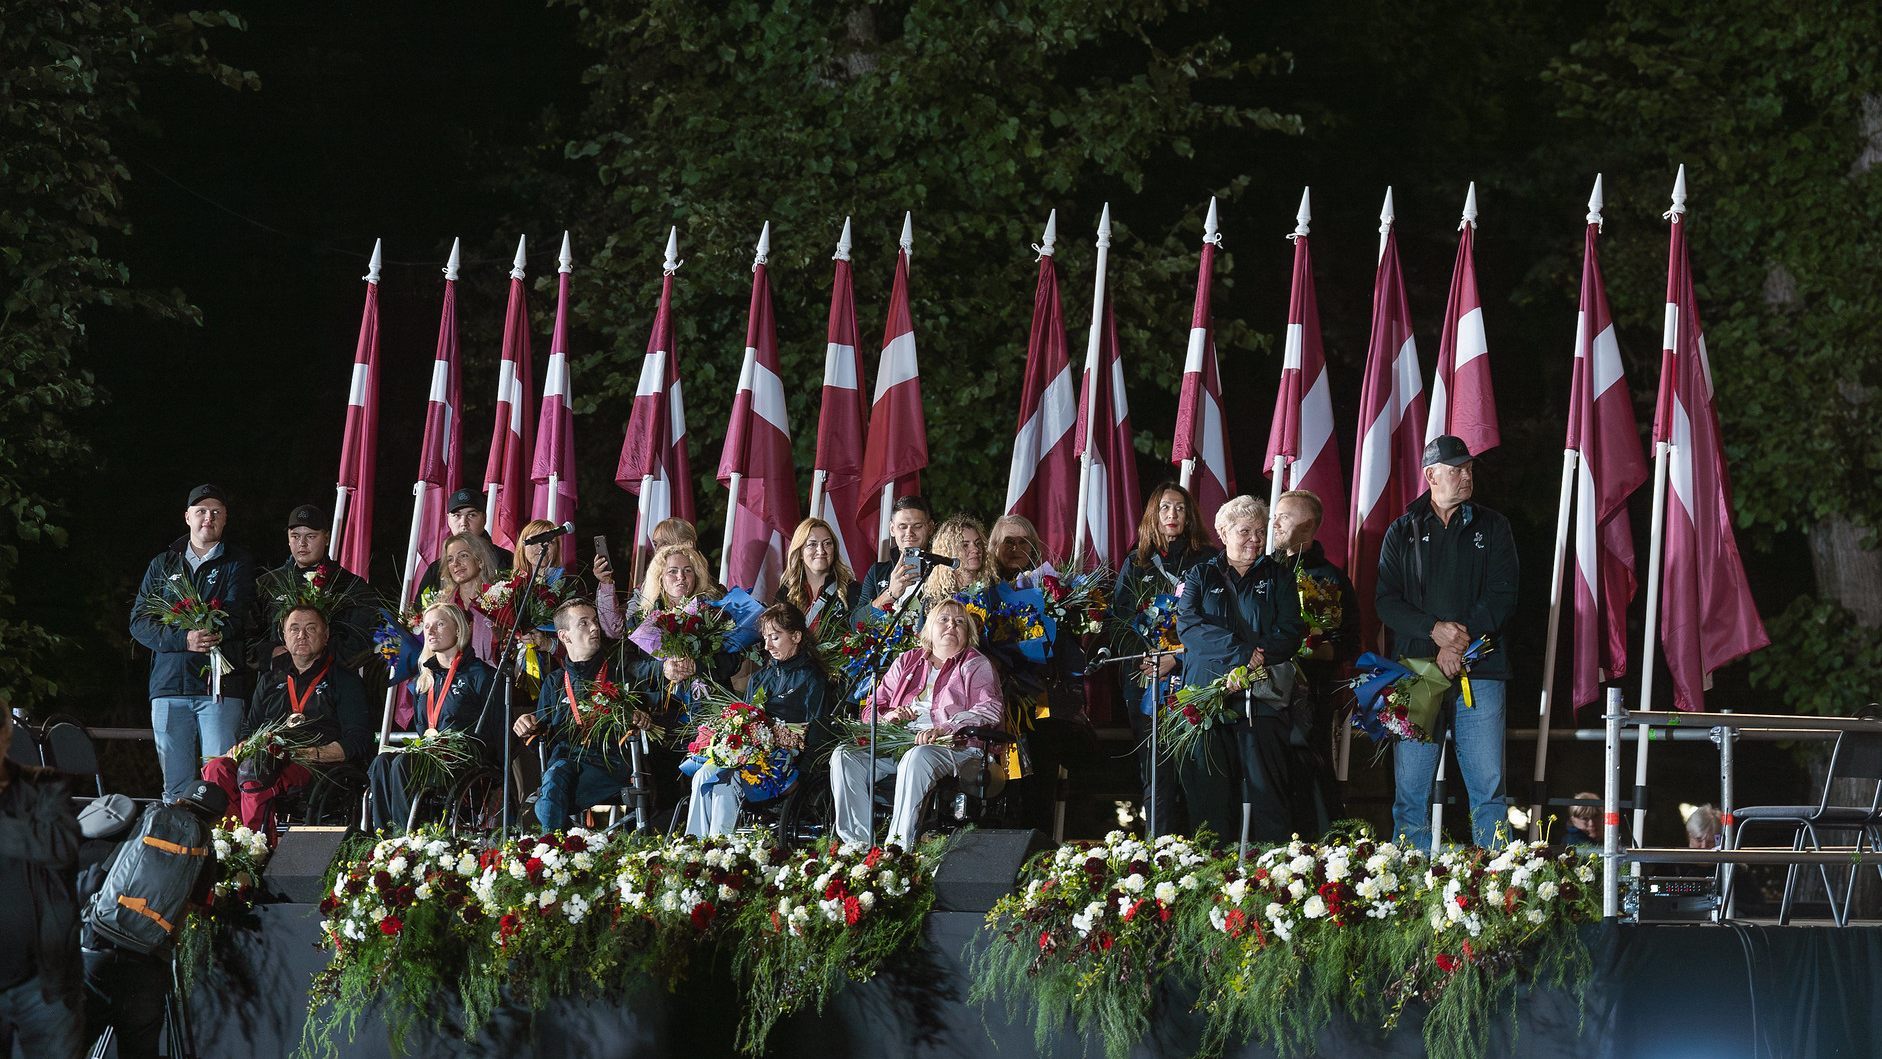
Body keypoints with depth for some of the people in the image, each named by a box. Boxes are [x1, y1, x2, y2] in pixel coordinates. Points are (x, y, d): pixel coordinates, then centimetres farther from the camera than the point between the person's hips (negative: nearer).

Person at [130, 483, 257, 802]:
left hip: (220, 684, -3)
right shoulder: (162, 565, 17)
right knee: (175, 785, 2)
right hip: (169, 684, 3)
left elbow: (234, 619, -6)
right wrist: (183, 640, -12)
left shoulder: (238, 564, 9)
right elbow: (139, 622, 5)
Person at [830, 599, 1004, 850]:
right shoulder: (907, 662, 24)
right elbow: (871, 709, 23)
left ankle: (898, 849, -43)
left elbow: (990, 711, -7)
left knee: (917, 757, -39)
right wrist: (888, 717, -3)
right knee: (844, 756, -20)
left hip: (956, 751, -5)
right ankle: (860, 846, -29)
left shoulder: (976, 666, 11)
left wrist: (945, 729, -23)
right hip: (897, 748, 5)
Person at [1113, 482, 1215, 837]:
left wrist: (1176, 658, -12)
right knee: (1154, 766, -3)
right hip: (1145, 680, 2)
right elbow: (1120, 617, 12)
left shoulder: (1205, 562, 7)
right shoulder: (1136, 564, 16)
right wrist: (1143, 659, -5)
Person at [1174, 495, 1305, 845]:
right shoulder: (1199, 576, 14)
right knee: (1208, 789, -3)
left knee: (1266, 789, -6)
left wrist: (1256, 659, -14)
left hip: (1262, 696, 0)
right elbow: (1188, 625, -3)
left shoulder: (1278, 577, 16)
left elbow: (1290, 632, 3)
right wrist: (1240, 651, -15)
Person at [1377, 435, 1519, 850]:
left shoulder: (1492, 528, 11)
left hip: (1478, 671, -1)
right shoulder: (1402, 532, 12)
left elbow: (1503, 598, 2)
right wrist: (1435, 629, -12)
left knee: (1488, 786, -6)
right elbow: (1387, 601, 4)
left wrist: (1460, 641, -10)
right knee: (1411, 788, -2)